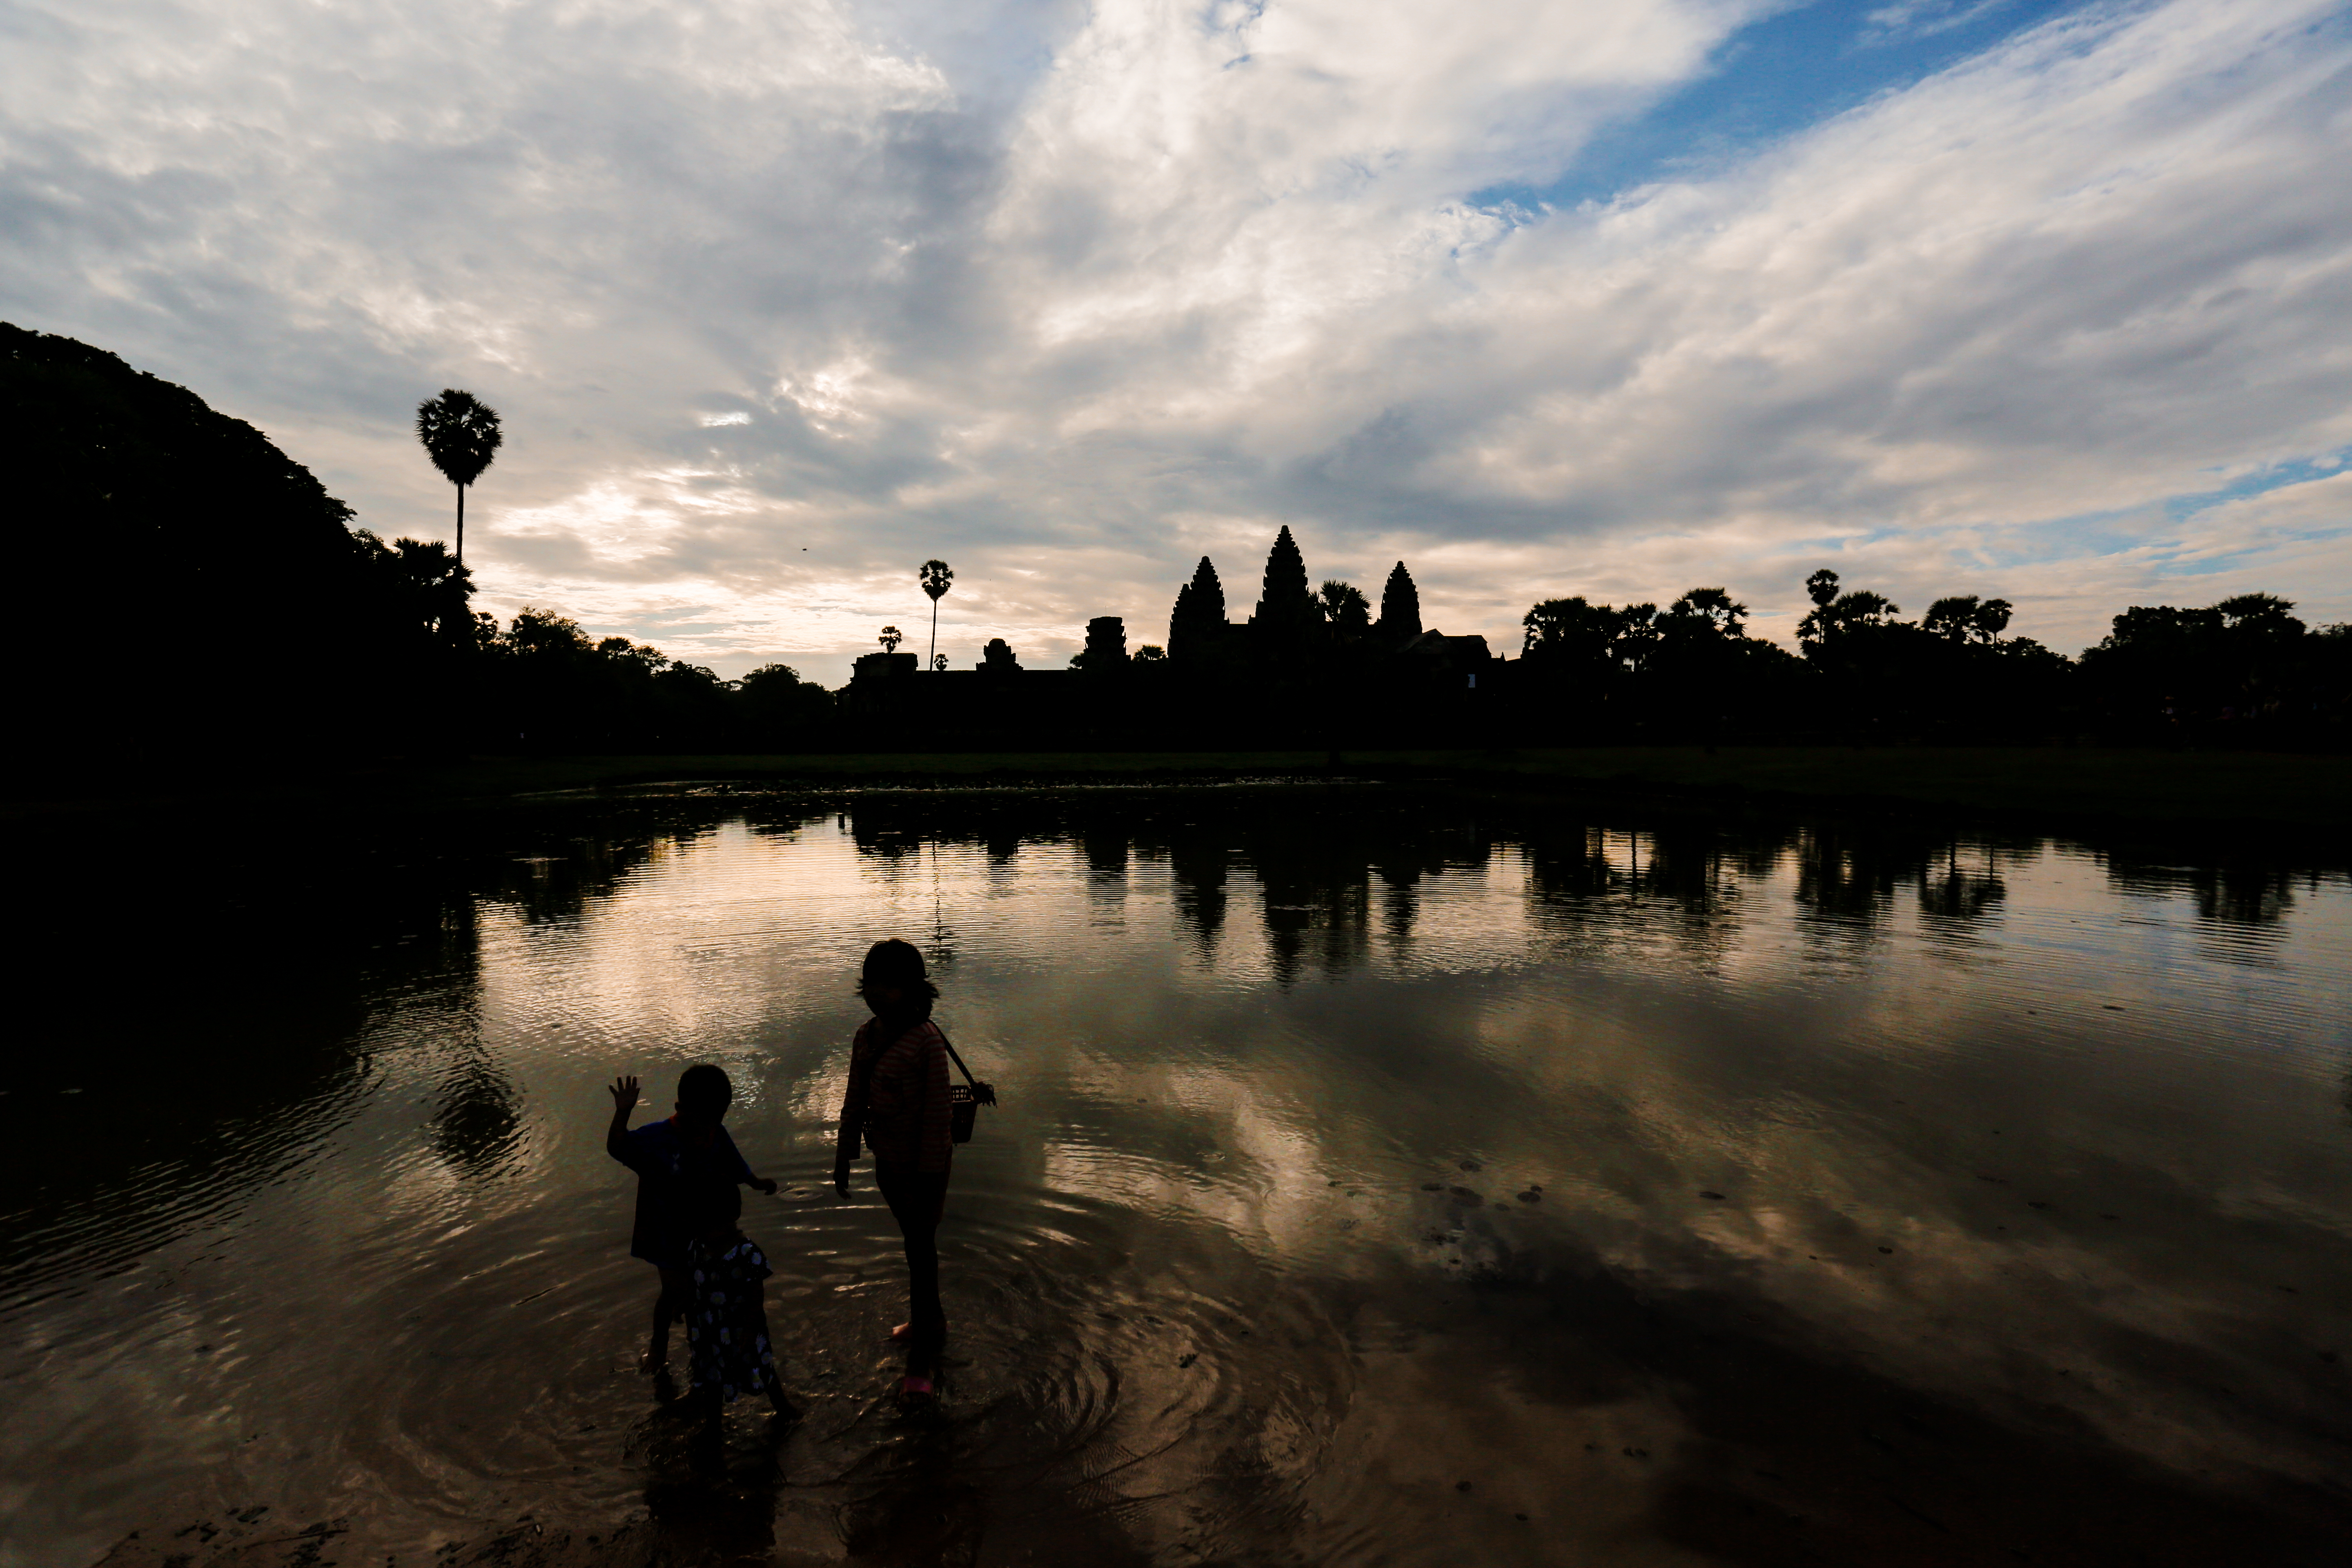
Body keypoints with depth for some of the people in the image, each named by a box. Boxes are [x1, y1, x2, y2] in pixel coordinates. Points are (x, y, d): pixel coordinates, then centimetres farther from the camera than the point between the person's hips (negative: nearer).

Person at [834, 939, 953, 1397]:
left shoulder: (927, 1042, -23)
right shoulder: (867, 1036, 0)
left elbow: (937, 1116, -19)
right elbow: (855, 1102, 10)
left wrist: (929, 1179, -17)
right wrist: (844, 1157, 15)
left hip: (921, 1165, -7)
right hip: (887, 1161, 7)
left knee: (921, 1251, 5)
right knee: (915, 1243, 21)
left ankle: (922, 1356, 21)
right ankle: (932, 1324, 42)